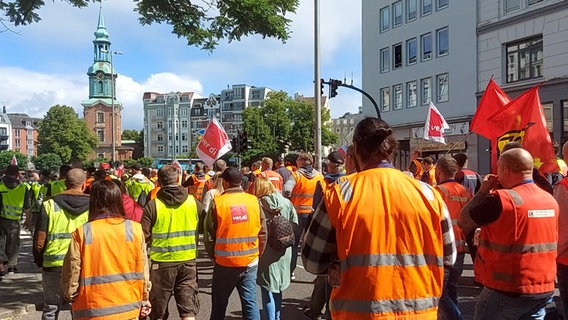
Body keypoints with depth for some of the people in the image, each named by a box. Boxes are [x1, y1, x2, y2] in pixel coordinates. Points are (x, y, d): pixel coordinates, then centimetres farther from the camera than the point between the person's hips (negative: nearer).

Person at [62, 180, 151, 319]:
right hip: (128, 308, 1)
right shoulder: (135, 229, -9)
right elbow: (143, 270, -2)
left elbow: (72, 273, -7)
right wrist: (144, 299, 12)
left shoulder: (82, 233, -12)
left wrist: (69, 295, 13)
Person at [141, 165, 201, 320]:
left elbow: (144, 236, -13)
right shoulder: (193, 202, -3)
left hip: (162, 262, -1)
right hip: (188, 261, 2)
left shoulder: (152, 205, -11)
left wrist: (154, 240, 8)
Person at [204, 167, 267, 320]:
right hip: (250, 262, 2)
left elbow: (209, 234, -4)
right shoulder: (254, 201, -3)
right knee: (250, 301, 9)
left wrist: (212, 255, 11)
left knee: (219, 303, 15)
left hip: (225, 262, -2)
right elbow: (263, 232, 2)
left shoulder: (218, 202, -10)